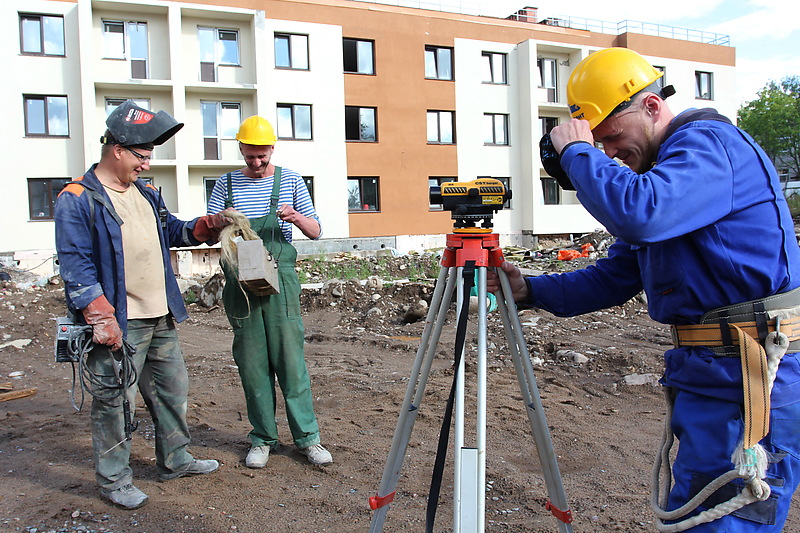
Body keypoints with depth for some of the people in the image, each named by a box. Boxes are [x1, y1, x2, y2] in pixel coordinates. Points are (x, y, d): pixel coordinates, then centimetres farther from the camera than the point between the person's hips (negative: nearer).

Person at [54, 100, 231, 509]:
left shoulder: (145, 195, 14)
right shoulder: (77, 200, -11)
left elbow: (174, 232, 25)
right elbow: (76, 267, -15)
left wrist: (208, 226, 6)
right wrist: (101, 318, -20)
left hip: (160, 318, 8)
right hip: (119, 324, -8)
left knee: (172, 390, 17)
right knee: (115, 401, 3)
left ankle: (174, 459, 34)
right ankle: (113, 479, 20)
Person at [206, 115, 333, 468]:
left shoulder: (290, 180, 6)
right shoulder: (226, 185, 9)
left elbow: (316, 232, 6)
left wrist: (297, 218, -16)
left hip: (280, 282, -1)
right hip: (241, 284, 2)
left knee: (291, 360, -2)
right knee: (252, 364, 6)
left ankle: (307, 437, 8)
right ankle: (262, 439, 18)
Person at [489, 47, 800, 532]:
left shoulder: (710, 141, -12)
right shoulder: (656, 168, 18)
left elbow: (641, 213, -34)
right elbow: (614, 278, 16)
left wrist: (578, 152, -17)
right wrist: (529, 290, 4)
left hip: (748, 373, -10)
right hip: (706, 366, 10)